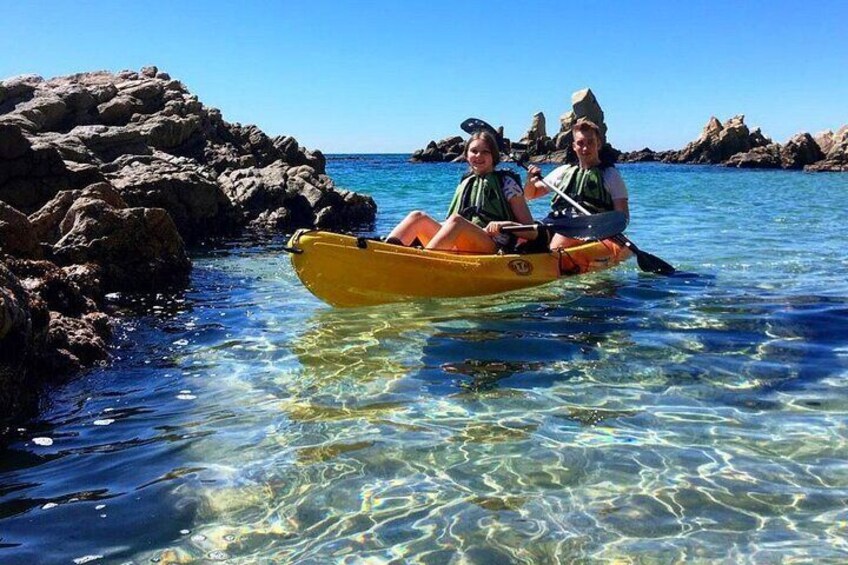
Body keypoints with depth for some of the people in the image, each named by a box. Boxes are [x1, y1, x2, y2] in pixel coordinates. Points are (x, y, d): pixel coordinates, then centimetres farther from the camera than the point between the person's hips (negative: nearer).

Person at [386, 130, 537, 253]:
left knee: (457, 221, -31)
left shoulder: (506, 182, 9)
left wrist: (504, 224, -14)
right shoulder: (464, 184, 23)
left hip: (493, 249, -5)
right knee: (418, 216, -13)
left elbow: (532, 231, 5)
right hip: (458, 249, 5)